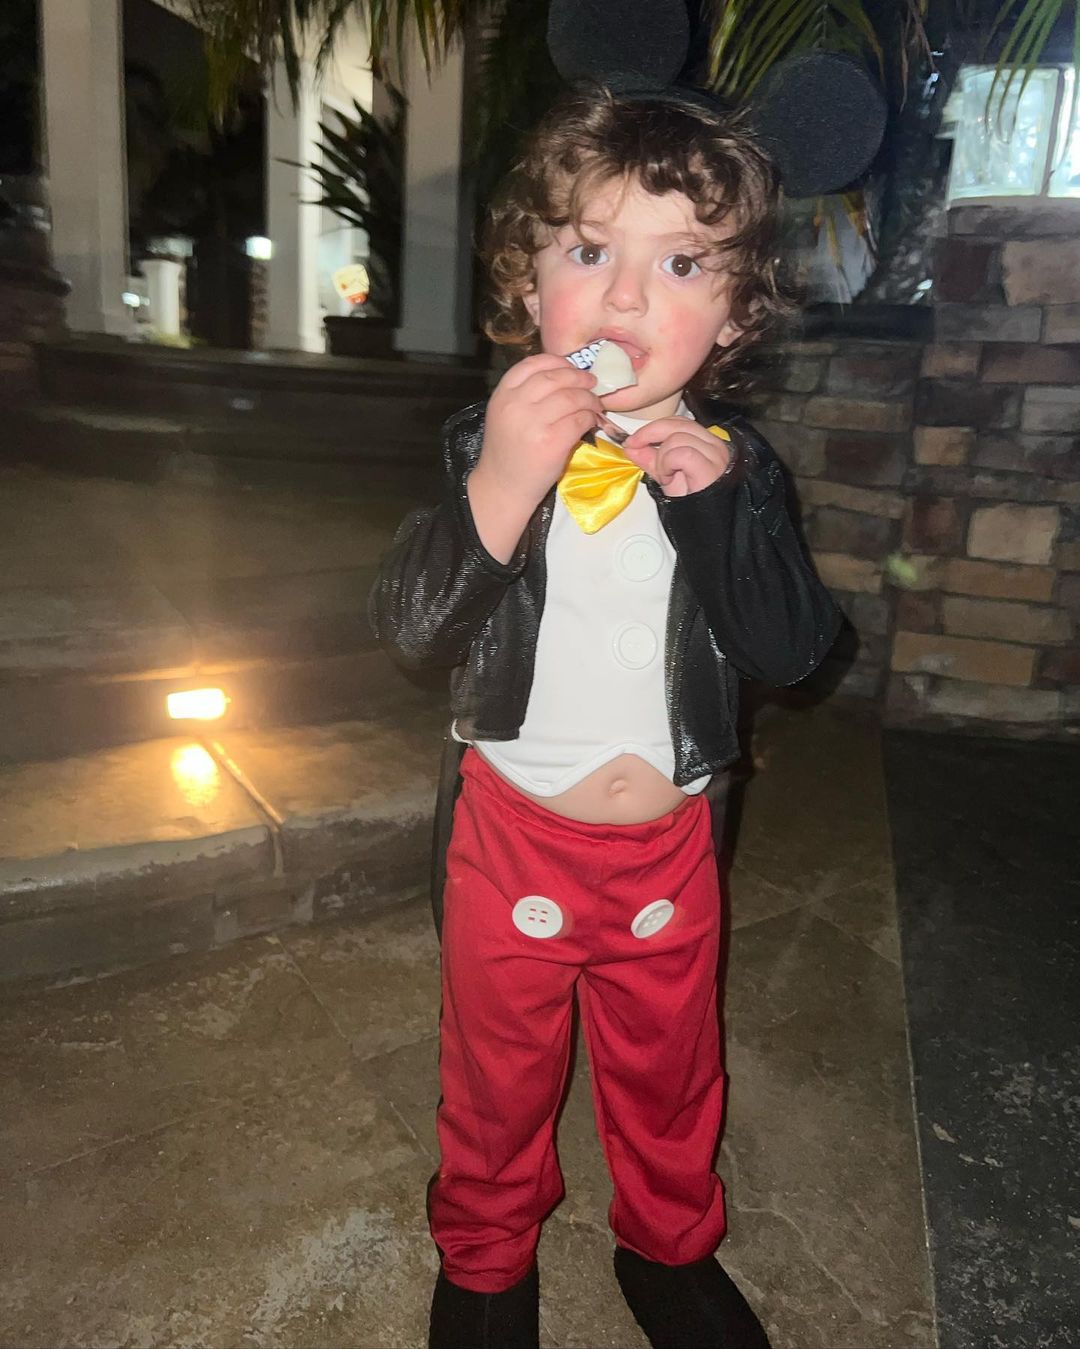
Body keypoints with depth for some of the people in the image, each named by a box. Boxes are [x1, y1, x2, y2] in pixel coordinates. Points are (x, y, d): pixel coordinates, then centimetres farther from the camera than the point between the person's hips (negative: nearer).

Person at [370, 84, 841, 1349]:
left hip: (668, 843, 2)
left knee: (668, 1076, 23)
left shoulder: (733, 464, -6)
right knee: (496, 1077, 21)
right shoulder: (485, 441, -11)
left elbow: (791, 647, -14)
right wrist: (497, 488, -36)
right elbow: (409, 629, -20)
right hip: (514, 830, -1)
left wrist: (716, 500, -28)